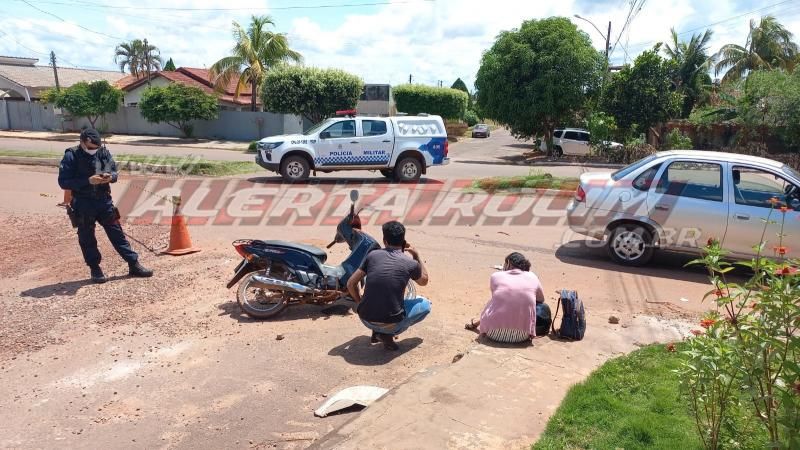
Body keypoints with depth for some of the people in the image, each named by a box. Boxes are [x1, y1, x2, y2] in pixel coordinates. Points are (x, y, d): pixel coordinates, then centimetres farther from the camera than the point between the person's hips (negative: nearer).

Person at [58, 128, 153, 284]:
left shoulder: (104, 152, 2)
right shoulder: (71, 156, -10)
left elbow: (115, 171, 12)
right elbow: (63, 182, -13)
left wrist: (110, 177, -13)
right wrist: (88, 180, -23)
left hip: (104, 200, 3)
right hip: (83, 204, -3)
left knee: (117, 233, 7)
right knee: (87, 238, 7)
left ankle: (134, 265, 12)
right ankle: (95, 269, 21)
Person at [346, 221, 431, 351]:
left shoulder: (372, 255, 2)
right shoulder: (410, 263, -3)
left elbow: (351, 284, 6)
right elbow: (424, 281, 19)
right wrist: (417, 255, 23)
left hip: (366, 320, 4)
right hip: (391, 324, -4)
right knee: (425, 304, 21)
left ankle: (377, 331, 17)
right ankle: (388, 333, 3)